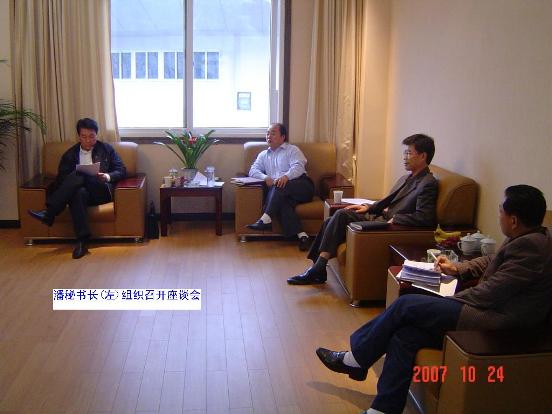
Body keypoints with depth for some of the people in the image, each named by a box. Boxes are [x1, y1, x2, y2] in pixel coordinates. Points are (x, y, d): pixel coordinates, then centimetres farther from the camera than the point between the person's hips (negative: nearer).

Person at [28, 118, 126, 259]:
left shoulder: (107, 149, 18)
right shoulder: (70, 154, 20)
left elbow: (122, 170, 10)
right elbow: (61, 178, 12)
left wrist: (108, 177, -11)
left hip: (101, 191, -1)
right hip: (80, 189, 1)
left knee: (80, 176, -32)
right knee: (79, 193, -39)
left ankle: (49, 213, -35)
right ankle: (82, 241, -43)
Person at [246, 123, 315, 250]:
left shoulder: (292, 150, 14)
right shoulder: (263, 155, 27)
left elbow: (299, 166, -5)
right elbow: (253, 170, 12)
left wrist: (286, 176, -26)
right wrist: (265, 178, -10)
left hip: (301, 187, -3)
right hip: (281, 192, 3)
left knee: (279, 187, -34)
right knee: (282, 202, -34)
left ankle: (265, 220, -41)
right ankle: (301, 234, -43)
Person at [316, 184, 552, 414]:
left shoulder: (529, 246, -20)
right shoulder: (526, 239, 11)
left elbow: (487, 296, -20)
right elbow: (490, 262, 28)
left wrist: (449, 302, -5)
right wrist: (456, 269, 16)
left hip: (495, 323, -9)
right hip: (491, 312, 9)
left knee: (405, 305, -8)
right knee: (404, 335, -6)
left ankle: (354, 359, 9)